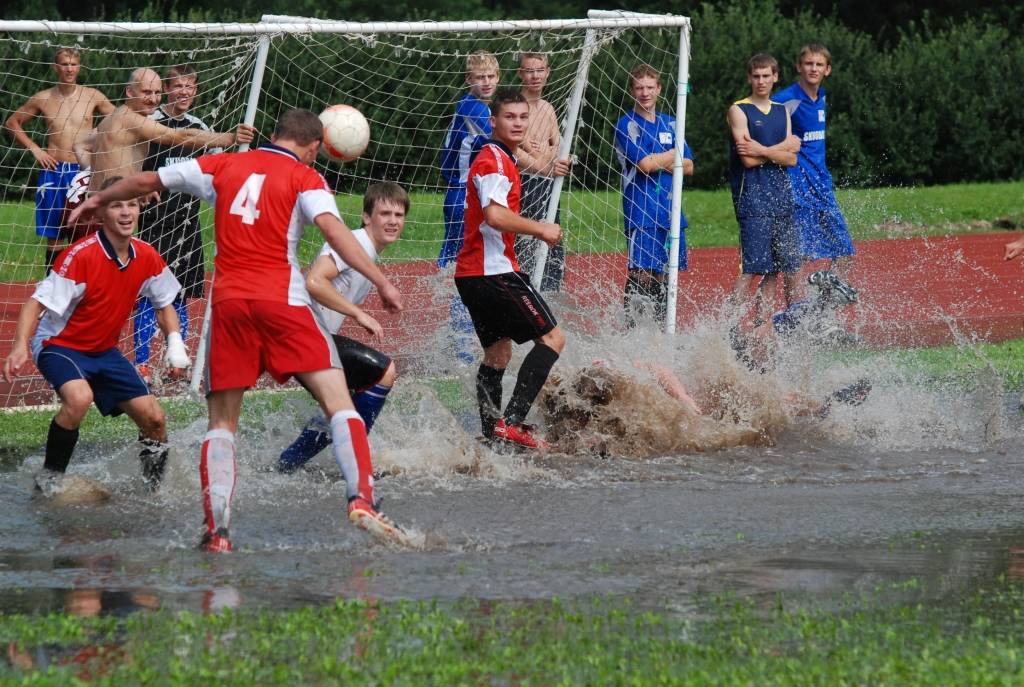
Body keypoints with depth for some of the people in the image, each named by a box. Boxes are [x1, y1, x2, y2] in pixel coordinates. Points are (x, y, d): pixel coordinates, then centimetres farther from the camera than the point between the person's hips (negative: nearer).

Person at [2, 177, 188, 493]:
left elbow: (164, 304, 12)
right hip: (60, 345, -6)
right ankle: (49, 477, -20)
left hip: (104, 350, 6)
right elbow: (37, 303, -25)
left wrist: (175, 342, -5)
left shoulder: (147, 257, -5)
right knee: (79, 397, -36)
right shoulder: (80, 256, -25)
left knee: (153, 419, -1)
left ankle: (155, 485, 25)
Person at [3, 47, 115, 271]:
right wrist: (34, 149, 3)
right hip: (54, 172, 1)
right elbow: (12, 123, 14)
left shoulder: (92, 97, 2)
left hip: (84, 172, -1)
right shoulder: (43, 99, 3)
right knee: (54, 235, 3)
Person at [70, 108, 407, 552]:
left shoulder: (224, 165, 15)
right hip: (282, 299, -3)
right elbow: (333, 229, -13)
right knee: (338, 402, -4)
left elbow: (146, 181, 24)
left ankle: (217, 532, -1)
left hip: (227, 301, 3)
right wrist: (382, 283, -17)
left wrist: (99, 199, 41)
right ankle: (361, 501, -22)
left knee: (222, 423, 10)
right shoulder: (304, 178, 4)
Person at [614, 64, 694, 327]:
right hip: (642, 212, -6)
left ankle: (664, 326, 17)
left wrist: (657, 162, -5)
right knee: (641, 273, -13)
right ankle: (630, 328, -10)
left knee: (665, 273, 9)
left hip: (670, 211, 6)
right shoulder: (627, 125, -3)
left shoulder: (670, 124, 17)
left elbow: (688, 166, 11)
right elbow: (645, 164, -15)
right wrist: (672, 155, 1)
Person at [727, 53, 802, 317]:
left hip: (781, 196, 7)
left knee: (789, 266, 8)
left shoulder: (782, 112, 16)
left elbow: (791, 159, 4)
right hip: (752, 196, -7)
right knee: (751, 269, -14)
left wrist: (762, 151, -11)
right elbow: (748, 160, -13)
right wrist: (782, 148, -6)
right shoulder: (739, 111, -2)